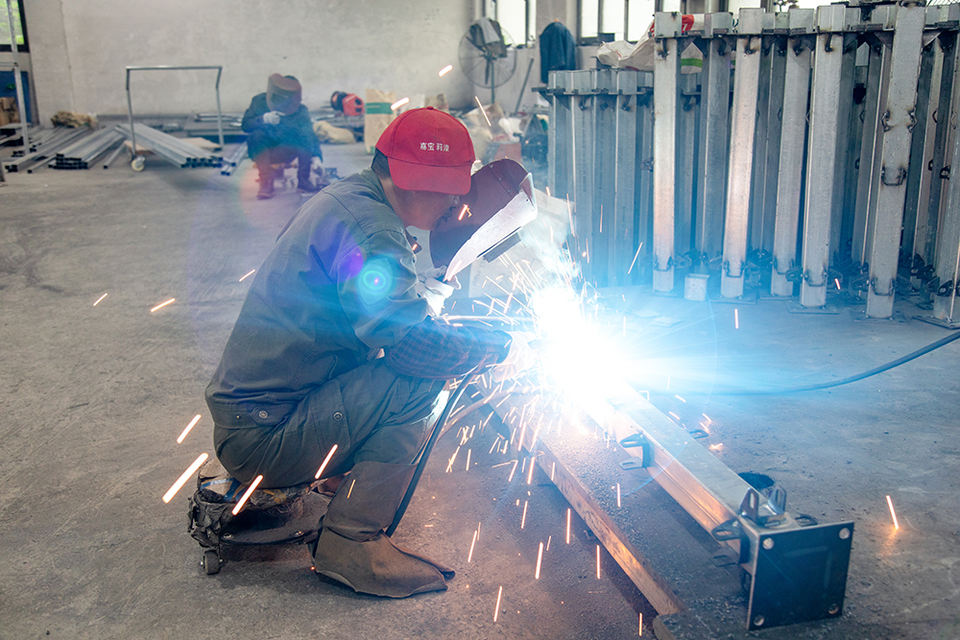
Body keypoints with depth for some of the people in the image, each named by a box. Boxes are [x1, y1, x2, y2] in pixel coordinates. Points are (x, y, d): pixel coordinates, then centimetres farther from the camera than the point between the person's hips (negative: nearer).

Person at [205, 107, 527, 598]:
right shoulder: (366, 226, -19)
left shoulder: (344, 199, 13)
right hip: (263, 439, -10)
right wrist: (497, 346, -10)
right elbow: (414, 344, -28)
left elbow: (391, 315, 22)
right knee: (420, 381, -19)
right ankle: (351, 540, -11)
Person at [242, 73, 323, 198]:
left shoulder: (300, 111, -14)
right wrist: (264, 119, -35)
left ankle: (303, 180, -13)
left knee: (305, 136, -23)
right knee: (258, 135, -31)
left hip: (285, 152, 0)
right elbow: (245, 125, -16)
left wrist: (316, 157, -41)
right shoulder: (259, 101, -12)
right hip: (262, 151, 0)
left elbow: (310, 134, -24)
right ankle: (266, 183, -28)